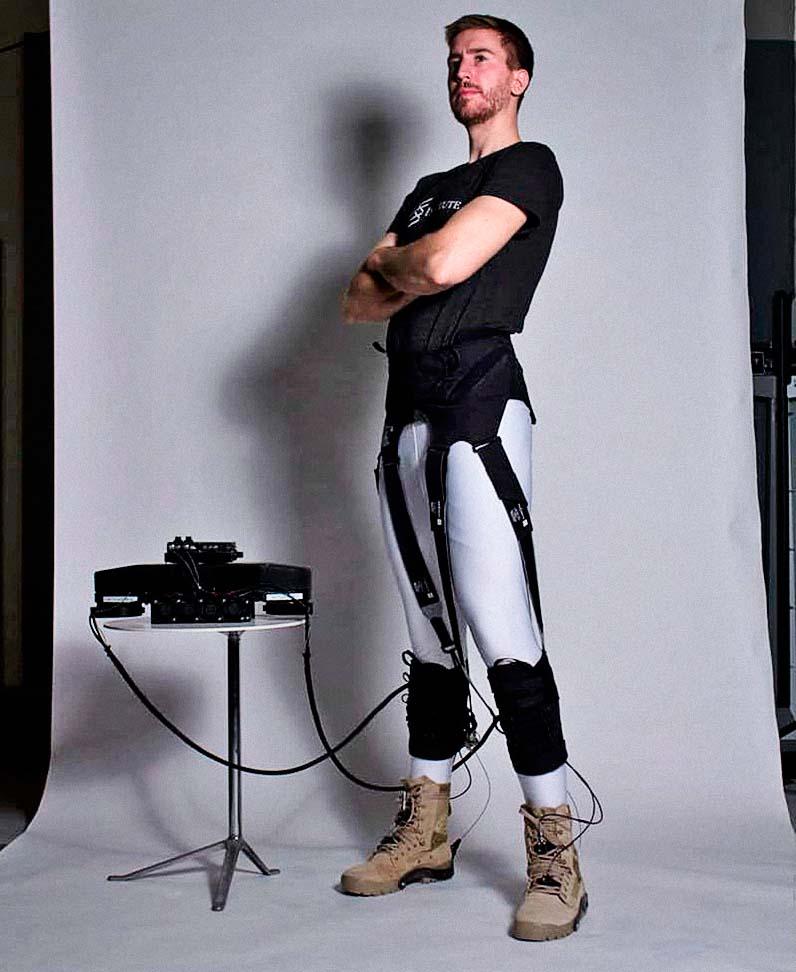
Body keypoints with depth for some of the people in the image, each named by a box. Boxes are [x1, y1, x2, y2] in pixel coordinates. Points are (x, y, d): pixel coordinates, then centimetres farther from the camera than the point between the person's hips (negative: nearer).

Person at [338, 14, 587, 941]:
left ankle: (555, 856, -9)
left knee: (503, 634, -14)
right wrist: (416, 276, -1)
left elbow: (444, 264, -14)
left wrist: (392, 263, 7)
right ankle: (423, 834, 17)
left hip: (477, 409, -8)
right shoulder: (430, 191, 26)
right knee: (430, 638, 10)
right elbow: (357, 301, 17)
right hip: (406, 420, 8)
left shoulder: (530, 166, 2)